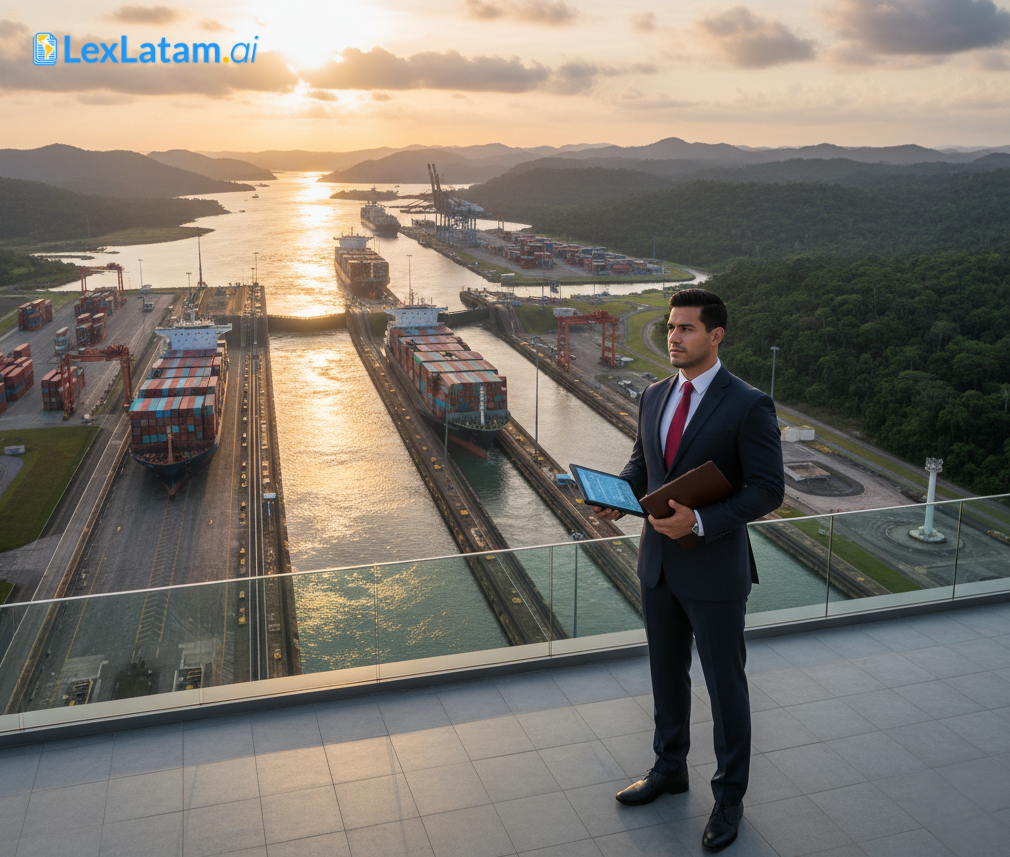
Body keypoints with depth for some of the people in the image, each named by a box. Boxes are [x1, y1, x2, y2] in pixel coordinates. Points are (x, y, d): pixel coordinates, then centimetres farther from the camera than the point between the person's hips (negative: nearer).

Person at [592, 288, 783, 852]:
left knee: (726, 685, 10)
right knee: (666, 674, 21)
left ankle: (730, 796, 29)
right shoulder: (655, 397, 4)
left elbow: (768, 489, -16)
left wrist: (700, 521, -26)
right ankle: (670, 769, 43)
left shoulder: (748, 406, -16)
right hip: (659, 562, 6)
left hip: (715, 568, -6)